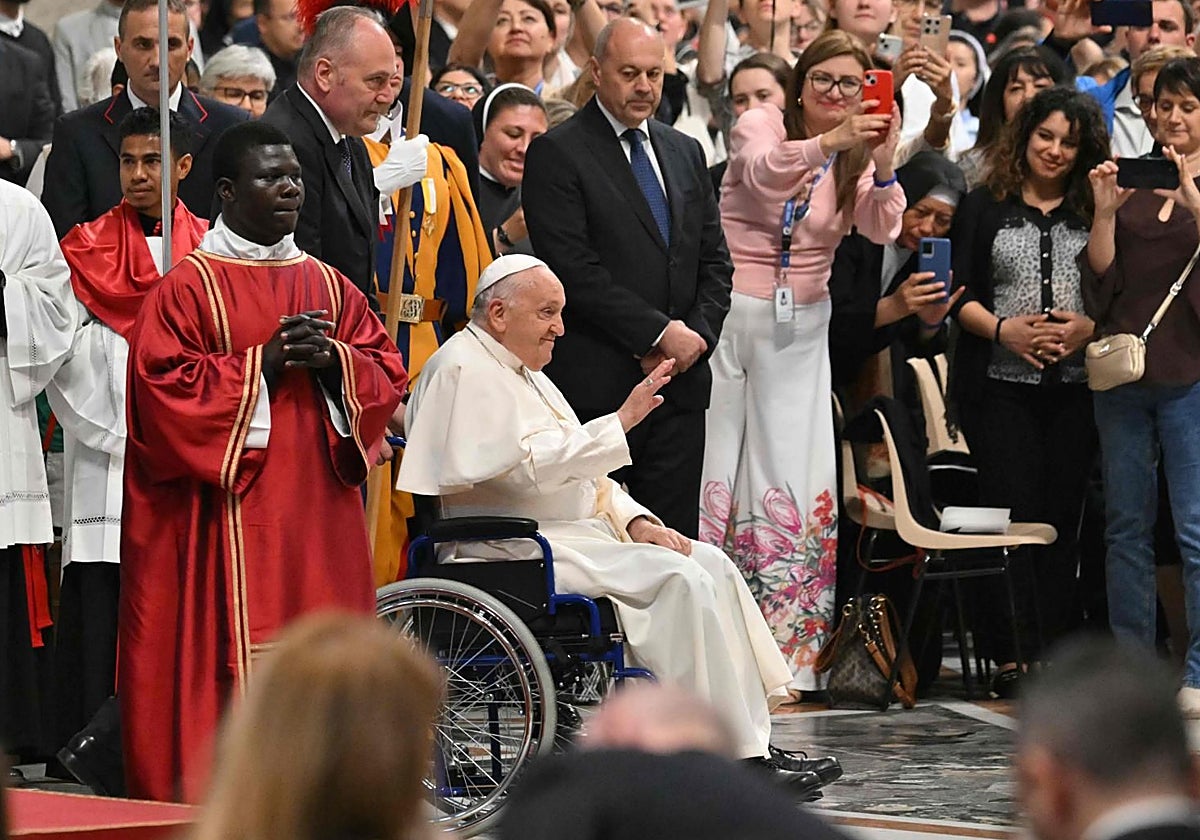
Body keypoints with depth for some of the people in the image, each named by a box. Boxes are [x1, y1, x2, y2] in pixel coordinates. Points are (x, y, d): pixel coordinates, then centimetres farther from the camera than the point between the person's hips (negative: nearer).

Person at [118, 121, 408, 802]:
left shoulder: (329, 286, 16)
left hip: (321, 510, 5)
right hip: (233, 511, -5)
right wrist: (264, 363, -14)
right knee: (240, 657, -9)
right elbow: (164, 386, -10)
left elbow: (389, 371, 12)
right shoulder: (189, 287, -1)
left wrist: (333, 361, -8)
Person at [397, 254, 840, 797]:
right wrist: (621, 421, -19)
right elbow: (530, 466, -21)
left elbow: (579, 469, 23)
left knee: (712, 565, -4)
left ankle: (753, 746, -9)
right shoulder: (465, 370, -10)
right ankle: (737, 758, -19)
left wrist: (634, 520, 6)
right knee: (679, 579, -22)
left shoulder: (525, 373, 22)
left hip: (578, 532, 10)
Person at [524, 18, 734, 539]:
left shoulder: (684, 153, 17)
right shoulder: (557, 154, -4)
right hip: (596, 388, -6)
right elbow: (574, 270, -12)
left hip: (682, 382, 6)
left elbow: (714, 261, 17)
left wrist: (696, 336, -2)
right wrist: (660, 332, -14)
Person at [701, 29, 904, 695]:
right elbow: (762, 170, -26)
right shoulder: (761, 124, -2)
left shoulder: (859, 159, 7)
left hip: (801, 331, 3)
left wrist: (882, 164, -28)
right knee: (713, 472, -1)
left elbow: (882, 231, -11)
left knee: (793, 483, 0)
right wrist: (830, 142, -42)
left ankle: (782, 652, 5)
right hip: (731, 311, -3)